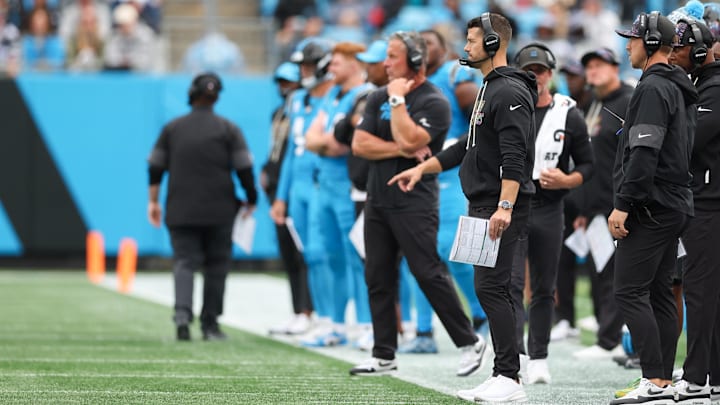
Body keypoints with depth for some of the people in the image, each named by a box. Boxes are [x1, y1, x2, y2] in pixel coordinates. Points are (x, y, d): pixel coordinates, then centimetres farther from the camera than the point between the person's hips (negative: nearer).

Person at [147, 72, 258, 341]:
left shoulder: (172, 128, 5)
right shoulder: (228, 129, 0)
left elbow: (155, 167, 6)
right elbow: (244, 168, -4)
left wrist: (153, 201, 13)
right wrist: (251, 199, 9)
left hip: (180, 211, 1)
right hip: (219, 211, -1)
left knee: (184, 261, -1)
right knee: (216, 265, 10)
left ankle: (182, 314, -25)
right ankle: (210, 324, 10)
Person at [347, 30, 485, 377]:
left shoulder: (434, 102, -9)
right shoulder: (379, 98, 12)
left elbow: (409, 140, -24)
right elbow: (360, 144, 3)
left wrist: (398, 99, -15)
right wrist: (399, 149, -10)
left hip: (414, 202, -7)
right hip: (378, 199, 7)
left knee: (428, 274, -10)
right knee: (378, 279, 7)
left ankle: (468, 343, 0)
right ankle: (384, 355, 12)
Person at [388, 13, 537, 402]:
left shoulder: (511, 92, -14)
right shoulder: (490, 89, 19)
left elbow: (514, 157, -23)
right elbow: (468, 146, 28)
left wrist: (505, 207, -31)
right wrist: (422, 168, 28)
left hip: (501, 208, -10)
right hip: (482, 207, 10)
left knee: (490, 287, -13)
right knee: (492, 290, 9)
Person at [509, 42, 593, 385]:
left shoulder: (569, 116, 4)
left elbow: (587, 166, 7)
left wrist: (566, 181, -14)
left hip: (549, 208, 1)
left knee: (544, 288, 7)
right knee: (512, 282, -13)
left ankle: (538, 359, 14)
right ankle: (514, 354, -20)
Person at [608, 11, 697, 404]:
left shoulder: (653, 88, -14)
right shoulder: (682, 91, 18)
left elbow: (644, 153, -23)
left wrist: (623, 204, -22)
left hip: (651, 206, -10)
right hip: (676, 203, 10)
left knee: (630, 292, -11)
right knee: (659, 294, 10)